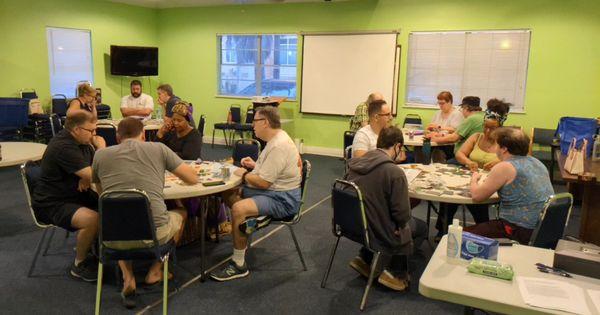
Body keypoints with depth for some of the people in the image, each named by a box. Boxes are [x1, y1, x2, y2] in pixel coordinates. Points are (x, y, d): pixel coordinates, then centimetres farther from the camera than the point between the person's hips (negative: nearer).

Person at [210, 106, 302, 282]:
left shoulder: (279, 146, -23)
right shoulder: (275, 139, 11)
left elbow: (263, 182, -26)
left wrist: (244, 175, -8)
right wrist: (255, 166, 9)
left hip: (282, 200, -11)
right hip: (272, 191, 11)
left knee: (239, 209, -29)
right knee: (228, 193, 11)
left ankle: (239, 265, -17)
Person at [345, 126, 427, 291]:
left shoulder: (355, 164, -6)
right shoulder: (395, 173, -26)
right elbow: (402, 215, -18)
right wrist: (402, 223, 2)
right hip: (380, 233, -6)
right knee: (421, 227, 18)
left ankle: (364, 259, 23)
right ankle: (394, 271, 13)